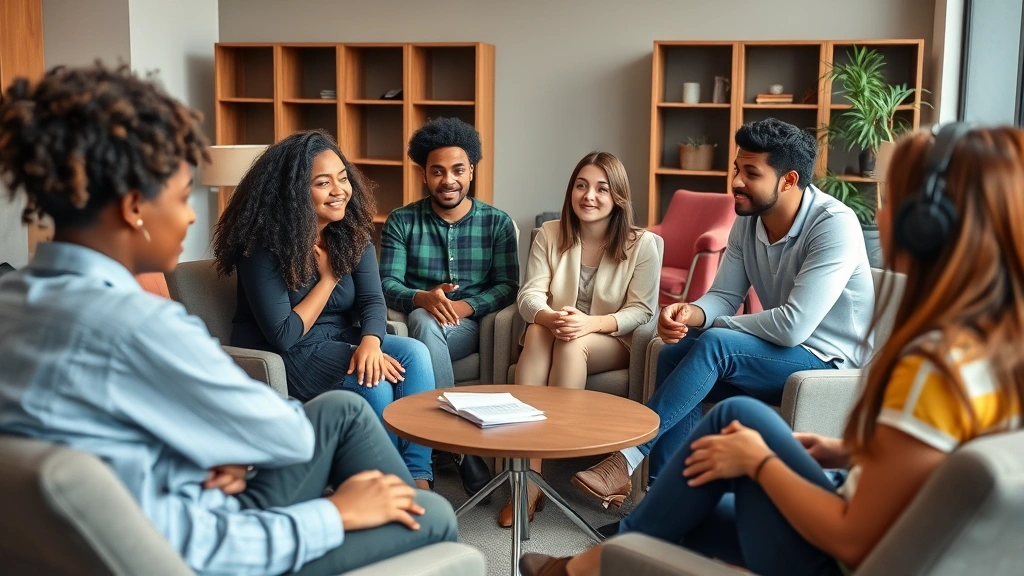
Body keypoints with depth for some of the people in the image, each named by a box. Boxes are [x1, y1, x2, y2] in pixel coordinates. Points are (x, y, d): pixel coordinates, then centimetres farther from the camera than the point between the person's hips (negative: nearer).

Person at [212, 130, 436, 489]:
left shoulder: (352, 233, 0)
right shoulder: (264, 245, -19)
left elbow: (372, 301, -8)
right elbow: (283, 336, -20)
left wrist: (370, 342, -30)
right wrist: (329, 278, -16)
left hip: (340, 344, 6)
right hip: (278, 360, -6)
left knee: (414, 353, -20)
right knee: (374, 379, -29)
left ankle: (418, 477, -19)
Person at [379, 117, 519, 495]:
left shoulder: (497, 223, 5)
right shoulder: (401, 222, 5)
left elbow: (508, 287, -1)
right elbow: (387, 283, -4)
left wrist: (465, 306, -20)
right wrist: (422, 299, -27)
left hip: (471, 326, 0)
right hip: (418, 325, 1)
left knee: (429, 326, -34)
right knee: (424, 319, -36)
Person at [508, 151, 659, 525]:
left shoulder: (642, 244, -5)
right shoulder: (550, 234, 3)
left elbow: (641, 311, -9)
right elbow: (529, 295, -4)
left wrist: (592, 323, -28)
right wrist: (549, 317, -29)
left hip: (613, 343, -2)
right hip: (554, 334, 2)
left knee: (573, 344, -36)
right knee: (537, 331, -34)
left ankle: (538, 470, -34)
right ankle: (527, 469, -40)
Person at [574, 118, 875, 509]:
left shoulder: (835, 224, -22)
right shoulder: (748, 222, 2)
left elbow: (792, 326, -28)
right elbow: (723, 297, 3)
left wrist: (713, 324, -14)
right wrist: (690, 314, -23)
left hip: (828, 360, -7)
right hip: (783, 353, 7)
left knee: (714, 344, -29)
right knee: (674, 354, -14)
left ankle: (627, 460, -25)